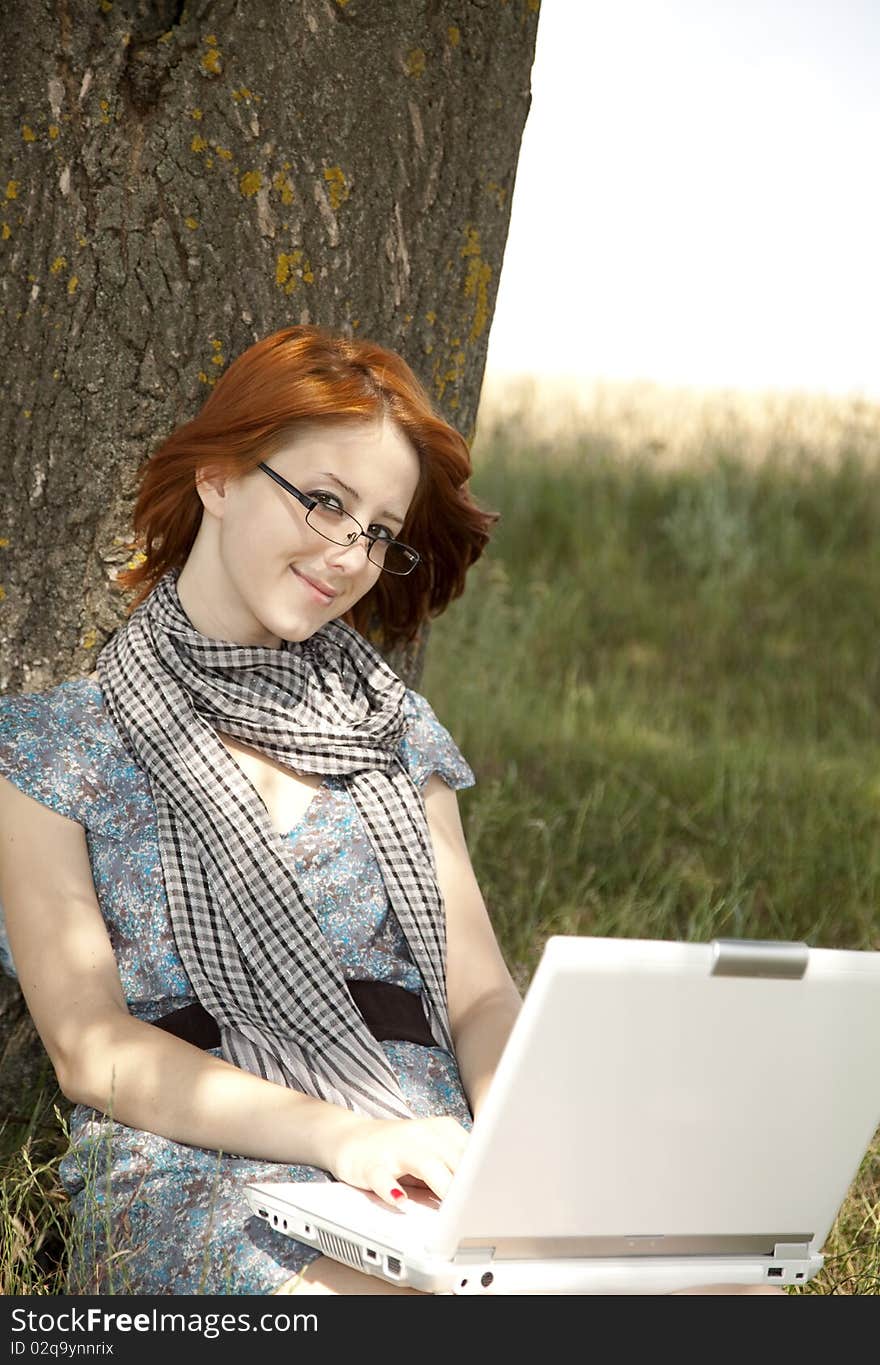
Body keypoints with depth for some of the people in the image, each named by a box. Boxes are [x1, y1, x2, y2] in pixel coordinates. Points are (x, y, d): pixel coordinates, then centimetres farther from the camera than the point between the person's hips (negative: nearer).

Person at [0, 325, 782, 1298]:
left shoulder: (392, 729, 20)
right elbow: (90, 1050, -3)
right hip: (197, 1179, -4)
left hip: (433, 1178, 4)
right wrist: (340, 1133, -18)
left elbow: (479, 993, 14)